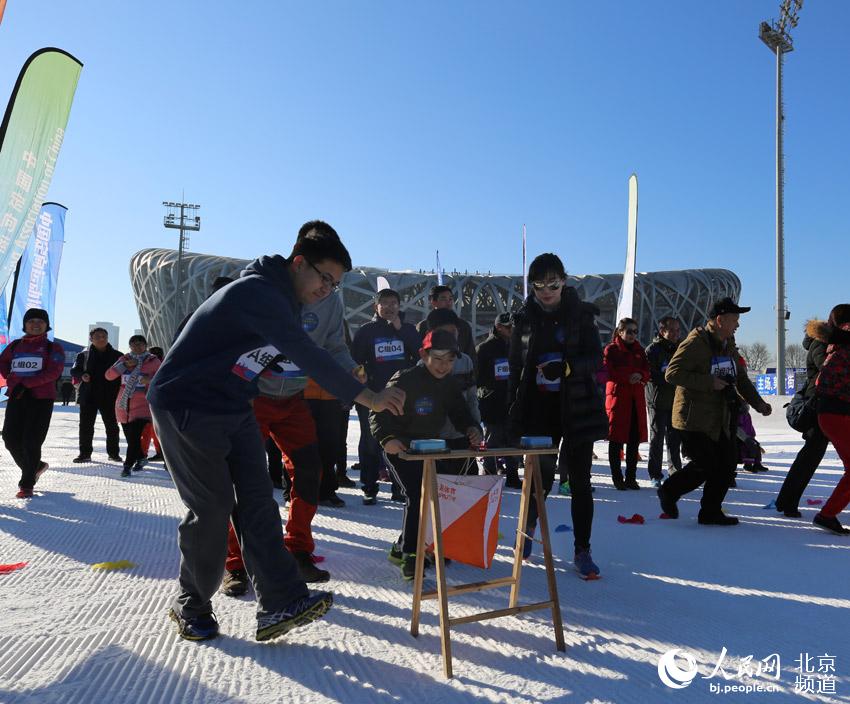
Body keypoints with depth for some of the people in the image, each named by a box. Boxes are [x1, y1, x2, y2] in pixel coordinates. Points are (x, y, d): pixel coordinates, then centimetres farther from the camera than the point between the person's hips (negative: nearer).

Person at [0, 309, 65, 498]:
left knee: (31, 441, -7)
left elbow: (53, 372, -11)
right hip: (16, 398, 4)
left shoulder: (53, 347, 2)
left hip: (42, 399, -4)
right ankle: (34, 468, 27)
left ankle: (27, 484, 2)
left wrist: (25, 384, -17)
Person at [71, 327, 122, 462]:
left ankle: (113, 453, 18)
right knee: (86, 426, 3)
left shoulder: (116, 355, 5)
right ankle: (85, 453, 12)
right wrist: (82, 375, -15)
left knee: (112, 426, 6)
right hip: (88, 396, 0)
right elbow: (74, 370, 6)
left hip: (109, 397, 0)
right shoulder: (84, 355, 5)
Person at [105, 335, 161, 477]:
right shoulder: (125, 359, 7)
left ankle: (128, 465, -7)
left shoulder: (153, 361, -2)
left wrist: (150, 380, -19)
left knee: (134, 437, -16)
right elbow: (109, 375, 0)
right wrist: (126, 364, -12)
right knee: (130, 437, 12)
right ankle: (140, 458, 34)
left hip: (142, 406, -4)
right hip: (123, 405, 4)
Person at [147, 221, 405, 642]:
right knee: (212, 508, -5)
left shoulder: (284, 300, 9)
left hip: (233, 409, 9)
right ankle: (192, 607, 16)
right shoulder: (258, 291, -23)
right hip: (186, 405, -9)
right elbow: (305, 354, -33)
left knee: (257, 501, -2)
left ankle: (281, 603, -3)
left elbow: (297, 360, 11)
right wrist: (366, 397, -35)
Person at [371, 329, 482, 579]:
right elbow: (378, 414, -22)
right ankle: (409, 556, -7)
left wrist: (472, 430, -19)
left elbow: (460, 415, 3)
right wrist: (387, 439, -38)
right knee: (416, 495, -20)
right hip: (399, 447, -7)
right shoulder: (405, 380, -21)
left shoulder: (451, 384, -2)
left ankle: (401, 548, 26)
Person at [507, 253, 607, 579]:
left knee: (580, 482, 1)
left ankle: (582, 552, 13)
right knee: (542, 476, 5)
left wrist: (566, 367, -23)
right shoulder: (524, 318, 5)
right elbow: (515, 366, 8)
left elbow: (596, 359, -5)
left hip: (577, 408, -1)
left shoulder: (581, 314, 0)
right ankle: (529, 525, 35)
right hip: (538, 409, 1)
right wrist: (513, 407, 4)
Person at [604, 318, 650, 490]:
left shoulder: (639, 350, 16)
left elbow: (647, 372, 11)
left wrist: (640, 376, -11)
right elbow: (608, 372, -9)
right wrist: (628, 377, -17)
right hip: (617, 395, -5)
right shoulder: (611, 349, 0)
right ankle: (617, 478, 6)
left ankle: (631, 477, 15)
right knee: (617, 439, -2)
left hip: (637, 397, 5)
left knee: (634, 439, 5)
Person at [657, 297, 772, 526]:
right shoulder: (695, 343, -14)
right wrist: (709, 383, -24)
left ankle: (710, 512, 17)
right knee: (705, 465, -9)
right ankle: (668, 492, 15)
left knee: (727, 463, 4)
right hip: (694, 418, -9)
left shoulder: (729, 346, 14)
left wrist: (758, 403, 10)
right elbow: (672, 373, -22)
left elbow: (741, 379, 22)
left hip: (721, 419, 9)